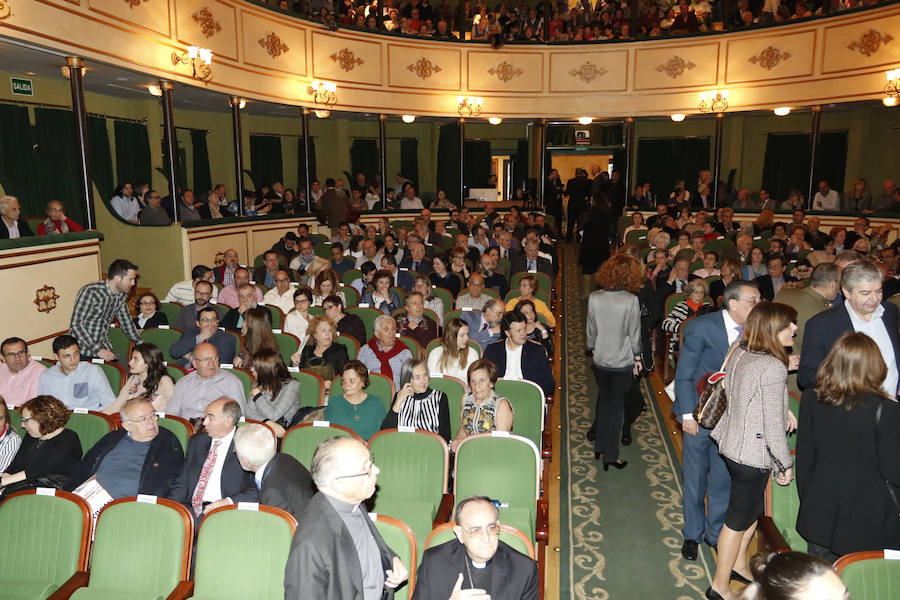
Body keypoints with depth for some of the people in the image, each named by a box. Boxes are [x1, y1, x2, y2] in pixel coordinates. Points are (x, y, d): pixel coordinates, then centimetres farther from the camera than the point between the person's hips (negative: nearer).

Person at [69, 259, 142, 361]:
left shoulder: (121, 295, 3)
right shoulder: (90, 292, -19)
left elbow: (125, 320, 18)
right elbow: (76, 325, -20)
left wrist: (140, 343, 10)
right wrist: (97, 349, -24)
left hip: (105, 348, 6)